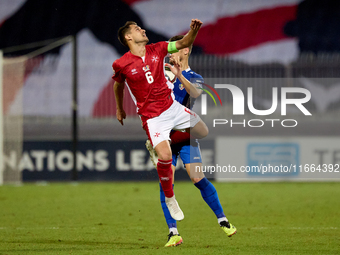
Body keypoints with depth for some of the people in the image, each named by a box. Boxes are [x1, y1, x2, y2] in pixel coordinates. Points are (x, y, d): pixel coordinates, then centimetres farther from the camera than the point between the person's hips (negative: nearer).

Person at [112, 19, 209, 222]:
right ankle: (170, 199, 3)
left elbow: (183, 43, 1)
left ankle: (163, 141, 29)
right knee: (165, 157, -20)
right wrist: (119, 110, 21)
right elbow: (118, 85, 9)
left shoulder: (157, 50, -1)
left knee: (203, 132, 9)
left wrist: (194, 30, -19)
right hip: (152, 115, -5)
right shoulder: (122, 65, -10)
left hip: (172, 106, 5)